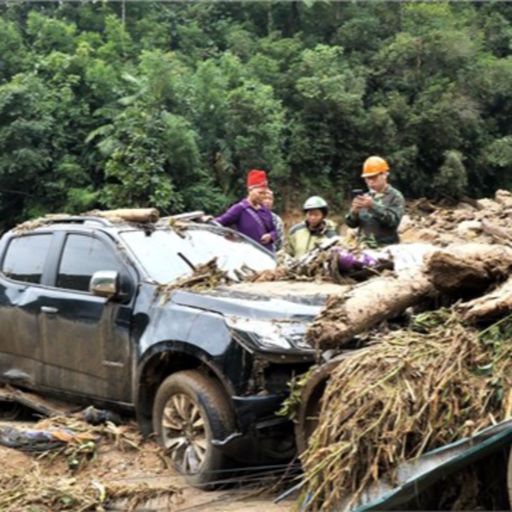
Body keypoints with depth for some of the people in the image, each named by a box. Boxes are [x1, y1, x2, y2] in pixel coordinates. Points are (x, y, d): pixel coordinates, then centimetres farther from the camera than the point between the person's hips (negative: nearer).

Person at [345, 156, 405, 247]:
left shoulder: (395, 197, 0)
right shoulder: (365, 196, 12)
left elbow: (393, 221, -15)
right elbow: (351, 223, 8)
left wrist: (373, 206, -23)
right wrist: (354, 211, -13)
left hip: (386, 248, -4)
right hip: (363, 247, 5)